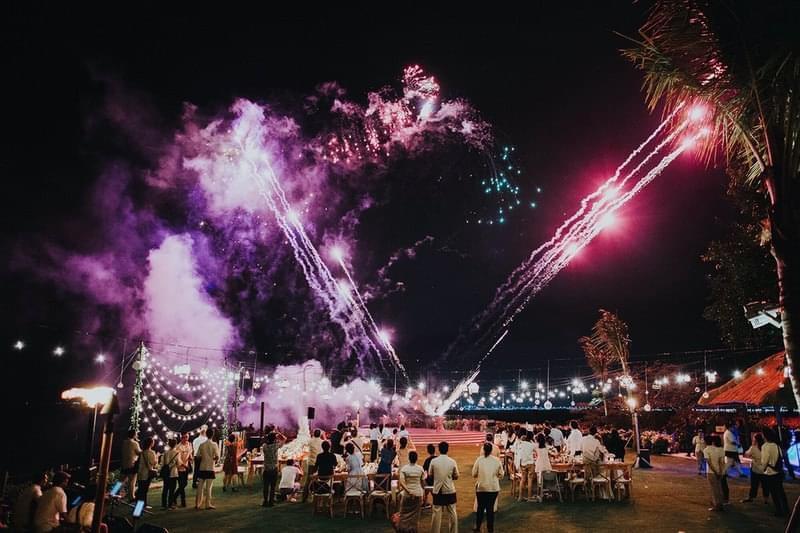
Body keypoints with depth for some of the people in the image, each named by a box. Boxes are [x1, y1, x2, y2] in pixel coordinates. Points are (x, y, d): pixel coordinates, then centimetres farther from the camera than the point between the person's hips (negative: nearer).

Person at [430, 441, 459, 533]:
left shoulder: (433, 461, -9)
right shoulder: (452, 462, -8)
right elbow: (456, 476, 0)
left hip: (437, 491, 0)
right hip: (450, 491, 1)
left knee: (436, 513, 7)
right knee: (452, 513, 13)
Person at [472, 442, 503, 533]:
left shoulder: (479, 460, -11)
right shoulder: (497, 460, -8)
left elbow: (474, 474, -5)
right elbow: (501, 474, -1)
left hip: (481, 488, 0)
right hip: (494, 488, 0)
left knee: (480, 507, 15)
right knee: (490, 508, 10)